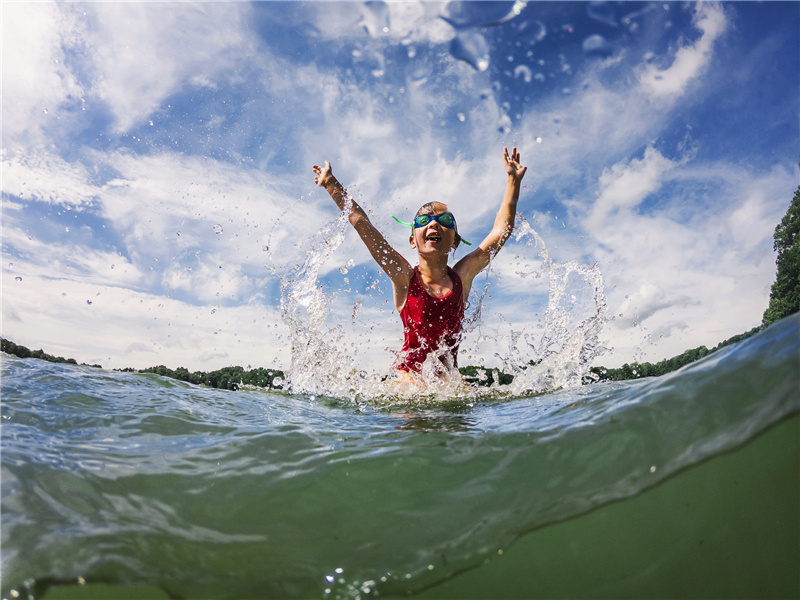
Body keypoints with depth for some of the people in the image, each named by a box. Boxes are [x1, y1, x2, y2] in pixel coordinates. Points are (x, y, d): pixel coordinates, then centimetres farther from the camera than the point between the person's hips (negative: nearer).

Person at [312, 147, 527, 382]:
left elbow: (502, 230, 7)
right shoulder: (404, 276, -3)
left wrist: (513, 180, 9)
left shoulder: (462, 276, 2)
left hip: (449, 381, 2)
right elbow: (360, 222, -4)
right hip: (409, 378, -2)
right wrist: (331, 184, -3)